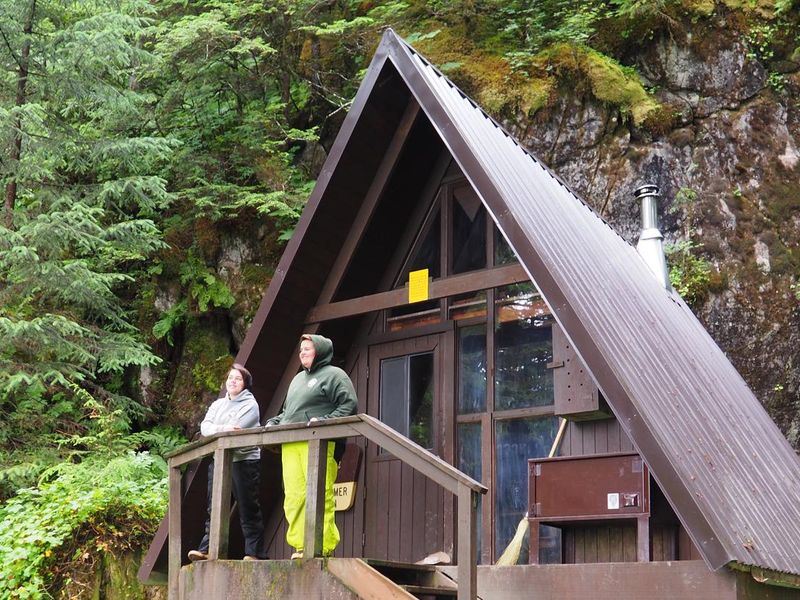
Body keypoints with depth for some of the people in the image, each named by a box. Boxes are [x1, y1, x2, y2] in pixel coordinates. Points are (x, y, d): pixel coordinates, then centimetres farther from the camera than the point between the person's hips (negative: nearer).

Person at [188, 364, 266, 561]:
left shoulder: (250, 404, -1)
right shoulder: (218, 405, 19)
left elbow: (236, 429, -14)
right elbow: (205, 427, 3)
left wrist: (215, 430, -3)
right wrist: (223, 429, -15)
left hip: (244, 461, -6)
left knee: (248, 509, -2)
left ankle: (254, 552, 2)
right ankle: (206, 549, 0)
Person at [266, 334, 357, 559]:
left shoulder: (334, 375, 6)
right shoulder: (298, 378, 30)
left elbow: (349, 406, -5)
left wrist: (324, 421, -16)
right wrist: (273, 422, 18)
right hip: (290, 445, 7)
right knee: (293, 496, 0)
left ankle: (324, 547, -10)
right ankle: (300, 546, 4)